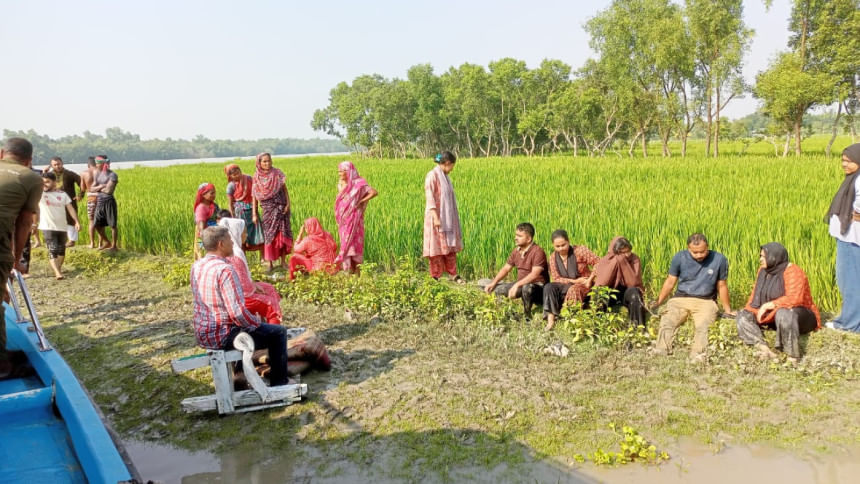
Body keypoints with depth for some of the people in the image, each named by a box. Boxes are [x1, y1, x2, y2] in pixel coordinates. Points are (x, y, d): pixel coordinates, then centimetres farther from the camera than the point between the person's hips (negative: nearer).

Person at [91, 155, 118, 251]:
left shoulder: (112, 175, -9)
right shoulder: (98, 174, 12)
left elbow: (109, 190, -17)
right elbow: (91, 189, 8)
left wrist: (98, 188, -2)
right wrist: (101, 186, -8)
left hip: (109, 202, -8)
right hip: (99, 202, 8)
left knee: (112, 225, -1)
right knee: (97, 225, 12)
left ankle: (113, 246, 9)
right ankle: (107, 242, 30)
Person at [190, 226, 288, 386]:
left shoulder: (196, 266, 3)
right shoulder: (225, 270, -24)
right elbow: (237, 312, -29)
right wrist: (257, 323, -9)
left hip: (201, 334, 9)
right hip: (223, 336, -9)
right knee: (278, 332, 4)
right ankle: (279, 384, 15)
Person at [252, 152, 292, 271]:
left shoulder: (277, 173, 0)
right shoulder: (257, 177, 2)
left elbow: (284, 189, 2)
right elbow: (255, 197, 5)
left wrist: (288, 203, -10)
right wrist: (254, 214, 2)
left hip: (280, 207, -1)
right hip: (268, 208, 1)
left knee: (282, 233, -1)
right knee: (269, 235, 2)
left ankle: (283, 262, 7)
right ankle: (270, 263, 9)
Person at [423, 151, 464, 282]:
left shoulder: (445, 177, 14)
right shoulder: (432, 176, -11)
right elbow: (430, 198, -16)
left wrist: (453, 219, 16)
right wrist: (436, 217, -23)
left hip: (447, 218, 8)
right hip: (437, 217, -8)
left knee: (450, 246, 10)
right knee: (437, 247, -3)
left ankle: (453, 274, 16)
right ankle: (435, 276, 4)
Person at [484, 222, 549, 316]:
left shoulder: (537, 252, -19)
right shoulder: (516, 251, 6)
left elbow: (535, 274, -30)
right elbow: (505, 269, 10)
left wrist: (517, 285, -38)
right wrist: (493, 283, -5)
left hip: (537, 286, -8)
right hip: (520, 284, 8)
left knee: (527, 288, -41)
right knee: (496, 289, -1)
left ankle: (527, 317, -21)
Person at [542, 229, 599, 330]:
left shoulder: (580, 250, -11)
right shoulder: (553, 258, 0)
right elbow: (556, 279, -2)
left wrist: (590, 280, -19)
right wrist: (574, 281, -15)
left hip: (584, 285, -4)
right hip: (567, 285, 4)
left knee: (573, 291, -37)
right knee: (548, 287, -23)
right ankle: (551, 320, -31)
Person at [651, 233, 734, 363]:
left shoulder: (719, 259, -3)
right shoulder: (679, 257, -1)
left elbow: (722, 286, 9)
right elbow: (670, 282, 8)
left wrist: (727, 310, 16)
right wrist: (658, 302, 4)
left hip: (706, 301, 0)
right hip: (681, 299, 1)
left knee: (702, 325, -34)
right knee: (667, 321, -30)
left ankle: (698, 355, -47)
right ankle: (660, 350, -46)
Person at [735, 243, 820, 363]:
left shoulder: (792, 272, -19)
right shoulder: (764, 270, 3)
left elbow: (794, 299, -32)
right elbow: (756, 294, 5)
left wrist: (767, 305, -29)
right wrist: (748, 310, -12)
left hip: (799, 316, -8)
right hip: (772, 316, 8)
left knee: (784, 313, -40)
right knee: (743, 316, -8)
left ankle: (793, 357, -34)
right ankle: (764, 349, -29)